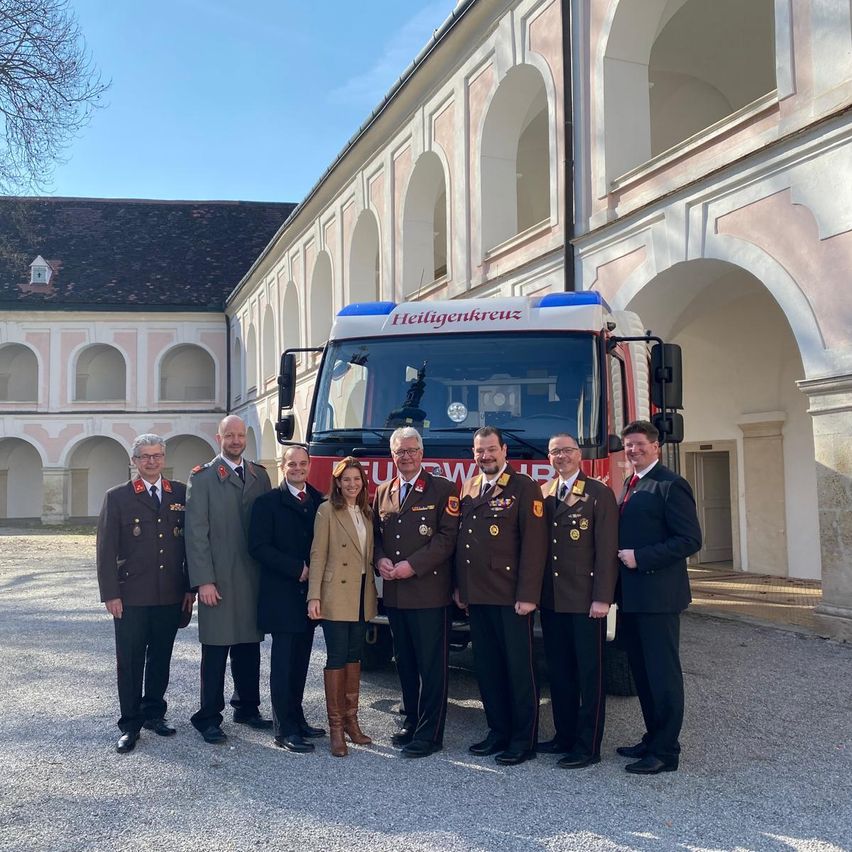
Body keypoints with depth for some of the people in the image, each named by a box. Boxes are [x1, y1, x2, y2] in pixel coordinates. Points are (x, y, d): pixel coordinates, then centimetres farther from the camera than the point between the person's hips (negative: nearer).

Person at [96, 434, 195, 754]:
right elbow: (106, 549, -3)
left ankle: (154, 713, 28)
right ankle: (130, 725, 13)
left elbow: (190, 543, 8)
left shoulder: (180, 494, 6)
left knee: (161, 658, 13)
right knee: (130, 662, 4)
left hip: (170, 595, 3)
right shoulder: (117, 497, 0)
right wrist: (111, 594, -8)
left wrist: (190, 587, 5)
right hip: (131, 596, -2)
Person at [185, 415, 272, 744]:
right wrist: (203, 581, -13)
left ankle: (247, 708, 26)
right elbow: (196, 532, -7)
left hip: (253, 577, 4)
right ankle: (209, 717, 11)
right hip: (218, 578, -4)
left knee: (249, 646, 12)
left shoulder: (259, 475, 11)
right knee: (215, 650, 1)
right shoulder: (203, 477, -2)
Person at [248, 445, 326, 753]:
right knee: (283, 663, -1)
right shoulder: (268, 502, -4)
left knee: (300, 661, 11)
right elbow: (259, 547, -10)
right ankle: (284, 730, 3)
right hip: (282, 595, -5)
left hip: (310, 593, 5)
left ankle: (296, 719, 21)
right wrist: (296, 569, -15)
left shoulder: (320, 501, 11)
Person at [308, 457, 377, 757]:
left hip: (362, 596, 6)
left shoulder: (367, 513, 12)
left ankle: (351, 720, 21)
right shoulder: (327, 510, -5)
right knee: (337, 658, -3)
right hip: (336, 595, -6)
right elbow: (318, 555, -9)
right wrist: (314, 596, -15)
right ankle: (335, 726, 4)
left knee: (354, 656, 12)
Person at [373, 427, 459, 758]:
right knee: (405, 663, 15)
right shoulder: (383, 492, 14)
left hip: (429, 591, -6)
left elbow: (447, 537, -11)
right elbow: (376, 535, 17)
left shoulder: (443, 489, -3)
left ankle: (430, 734, 5)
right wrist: (380, 560, -4)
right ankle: (412, 721, 27)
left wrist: (412, 565, -17)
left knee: (432, 665, -1)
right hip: (394, 594, 6)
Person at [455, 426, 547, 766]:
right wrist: (459, 586, 9)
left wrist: (528, 595, -16)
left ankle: (524, 740, 12)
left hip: (511, 597, -6)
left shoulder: (523, 487, -6)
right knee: (486, 668, 12)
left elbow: (534, 543, -11)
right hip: (477, 597, 6)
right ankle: (499, 731, 25)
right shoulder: (468, 489, 14)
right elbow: (460, 540, 15)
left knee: (519, 669, 2)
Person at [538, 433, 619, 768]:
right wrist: (536, 591, 4)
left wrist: (602, 598, -15)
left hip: (585, 601, -6)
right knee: (559, 672, 13)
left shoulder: (599, 494, -6)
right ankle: (565, 735, 25)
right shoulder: (543, 494, 11)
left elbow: (606, 549, -10)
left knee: (589, 674, 2)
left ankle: (588, 747, 9)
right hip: (551, 601, 6)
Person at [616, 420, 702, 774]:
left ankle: (665, 752, 7)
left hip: (658, 595, -9)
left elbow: (690, 540, -17)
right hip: (631, 596, 9)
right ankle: (653, 738, 27)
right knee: (641, 671, 15)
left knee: (662, 672, -1)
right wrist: (622, 556, 3)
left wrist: (640, 558, -19)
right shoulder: (629, 486, 16)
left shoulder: (670, 485, -11)